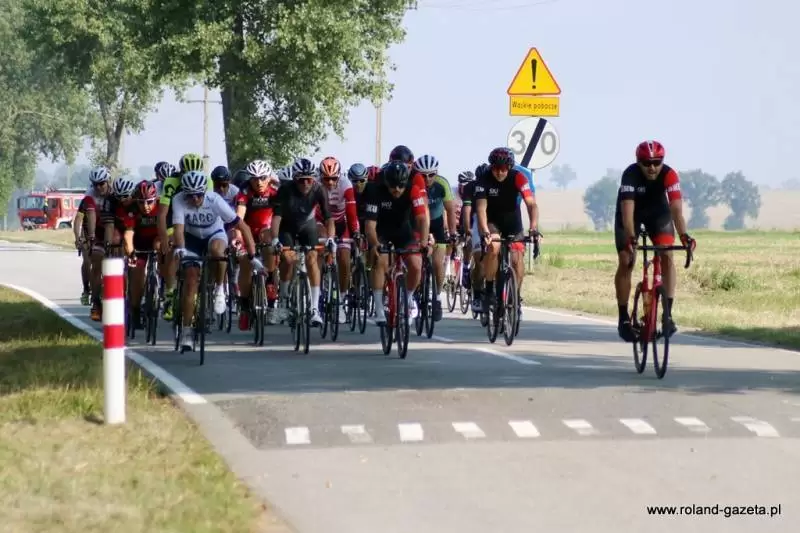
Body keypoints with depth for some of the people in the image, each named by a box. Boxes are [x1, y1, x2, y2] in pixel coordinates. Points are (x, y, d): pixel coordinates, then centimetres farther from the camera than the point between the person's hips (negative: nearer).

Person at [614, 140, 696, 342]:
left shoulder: (669, 175, -32)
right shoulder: (630, 175, -35)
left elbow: (676, 209, -41)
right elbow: (627, 211, -43)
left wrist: (684, 236, -55)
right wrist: (631, 239, -57)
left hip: (658, 212, 1)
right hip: (631, 213, -1)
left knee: (667, 256, -17)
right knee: (625, 262, -11)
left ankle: (668, 314, -13)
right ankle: (624, 319, -2)